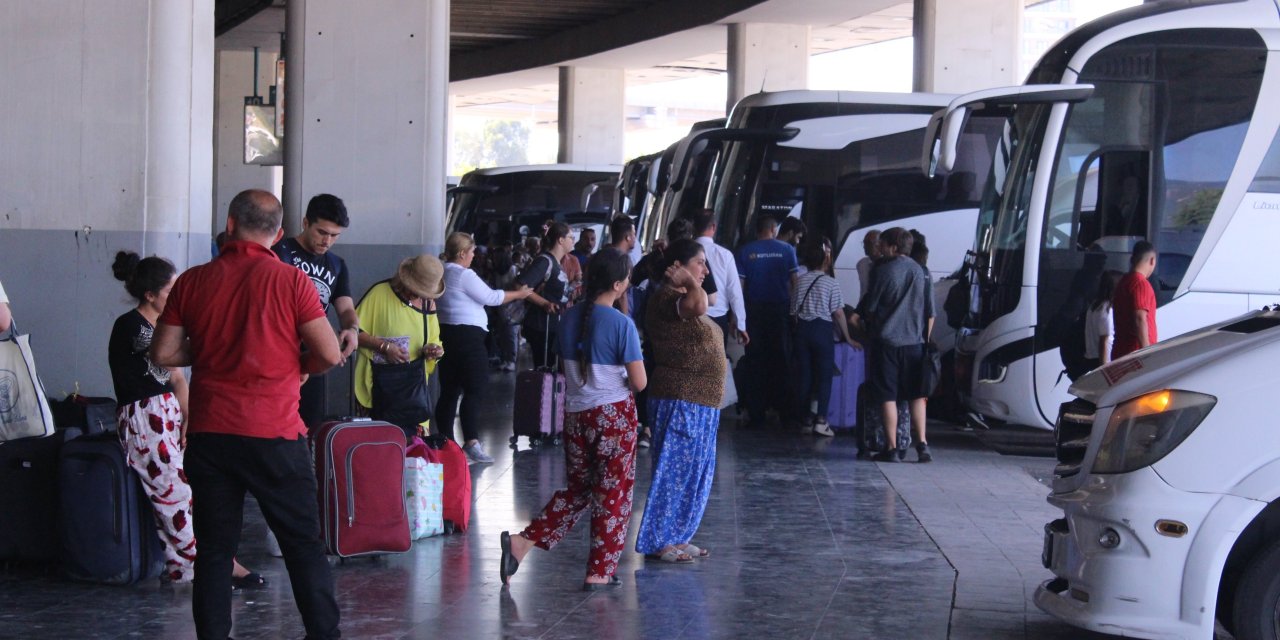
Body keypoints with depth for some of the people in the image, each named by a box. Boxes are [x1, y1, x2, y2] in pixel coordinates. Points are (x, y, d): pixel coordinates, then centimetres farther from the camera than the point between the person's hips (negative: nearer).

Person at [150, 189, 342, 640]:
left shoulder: (193, 282, 1)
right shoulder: (290, 281, -6)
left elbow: (163, 354, 4)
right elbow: (330, 354, -8)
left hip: (209, 434, 2)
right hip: (275, 434, -2)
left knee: (214, 549, 9)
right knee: (304, 544, 8)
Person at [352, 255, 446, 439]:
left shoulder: (428, 302, 10)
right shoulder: (379, 293, -9)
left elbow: (433, 340, 21)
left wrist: (433, 349, -2)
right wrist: (384, 346, -19)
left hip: (414, 379, 5)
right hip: (381, 378, -5)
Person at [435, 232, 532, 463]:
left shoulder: (442, 272, 13)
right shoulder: (464, 275, -14)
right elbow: (490, 297, -9)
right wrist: (518, 294, 3)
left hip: (447, 332, 9)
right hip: (467, 334, -9)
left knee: (449, 389, 12)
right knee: (475, 389, -9)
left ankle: (445, 441, 15)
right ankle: (471, 442, -17)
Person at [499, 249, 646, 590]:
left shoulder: (570, 319, 3)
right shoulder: (622, 324, -15)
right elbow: (639, 382, -13)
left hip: (575, 414, 6)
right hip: (614, 415, -6)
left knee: (578, 489, 19)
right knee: (613, 494, 7)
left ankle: (522, 542, 6)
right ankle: (599, 572, 11)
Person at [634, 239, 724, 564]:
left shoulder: (682, 297, 16)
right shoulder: (666, 297, -17)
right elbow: (699, 306, -36)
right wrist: (687, 281, -22)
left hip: (698, 403, 11)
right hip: (680, 401, -11)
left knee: (695, 472, 15)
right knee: (674, 469, -4)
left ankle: (676, 538, 23)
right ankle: (658, 542, 4)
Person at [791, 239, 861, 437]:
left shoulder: (800, 281, 6)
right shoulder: (831, 283, -7)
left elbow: (794, 311, 7)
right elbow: (838, 313, -6)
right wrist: (847, 338, 2)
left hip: (802, 329, 4)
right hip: (822, 329, -4)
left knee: (805, 375, 8)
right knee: (824, 376, 0)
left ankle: (807, 419, 11)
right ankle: (821, 420, -8)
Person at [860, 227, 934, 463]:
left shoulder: (884, 271, -7)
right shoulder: (920, 271, 6)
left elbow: (869, 309, 0)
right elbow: (930, 312, 9)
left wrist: (871, 323, 20)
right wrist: (925, 338, 18)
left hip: (887, 340, -4)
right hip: (915, 342, 4)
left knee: (887, 397, 1)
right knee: (917, 395, 12)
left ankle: (891, 449, 1)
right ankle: (922, 444, 4)